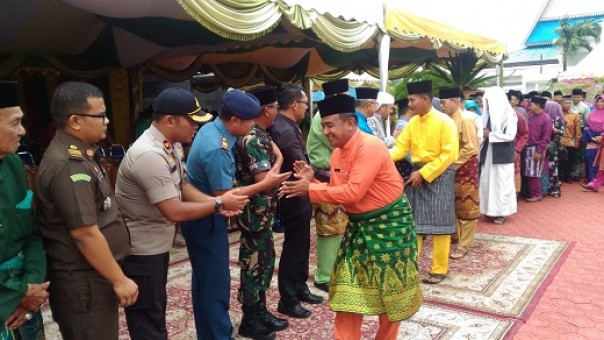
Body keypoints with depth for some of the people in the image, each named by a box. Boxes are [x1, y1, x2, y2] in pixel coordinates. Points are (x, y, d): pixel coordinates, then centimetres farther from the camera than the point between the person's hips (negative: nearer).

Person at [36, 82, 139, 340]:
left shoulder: (78, 154, 10)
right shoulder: (69, 167, -23)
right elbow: (86, 234, -25)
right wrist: (120, 280, -18)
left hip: (92, 274, 10)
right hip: (83, 281, -10)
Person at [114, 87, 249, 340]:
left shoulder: (172, 145, 0)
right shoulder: (149, 155, -30)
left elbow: (182, 186, 9)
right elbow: (175, 212, -28)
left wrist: (216, 202, -8)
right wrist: (219, 204, -17)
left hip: (157, 245, 9)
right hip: (141, 251, -9)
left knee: (156, 310, 25)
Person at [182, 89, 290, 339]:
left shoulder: (211, 128, 2)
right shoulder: (217, 148, -29)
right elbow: (223, 196, -24)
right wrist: (265, 184, -20)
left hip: (201, 216, 10)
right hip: (206, 221, -10)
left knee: (205, 280, 21)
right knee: (216, 283, 2)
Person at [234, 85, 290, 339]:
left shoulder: (257, 135, 10)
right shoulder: (252, 139, -21)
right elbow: (263, 180, -26)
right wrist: (278, 159, -11)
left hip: (262, 212, 10)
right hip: (255, 213, -10)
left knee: (264, 262, 19)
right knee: (254, 264, 3)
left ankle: (260, 312, 33)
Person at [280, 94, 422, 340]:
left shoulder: (370, 147, -24)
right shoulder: (337, 154, 3)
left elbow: (353, 192, -29)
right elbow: (338, 192, 5)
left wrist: (309, 190, -25)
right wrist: (311, 181, -10)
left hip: (389, 223, -7)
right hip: (359, 224, 7)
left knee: (390, 290, 10)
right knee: (349, 291, 8)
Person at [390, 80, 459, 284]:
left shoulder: (444, 122, -12)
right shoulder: (412, 122, 7)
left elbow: (449, 154, -16)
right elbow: (401, 146, 4)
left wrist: (424, 173, -19)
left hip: (438, 174, -6)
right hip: (417, 173, 6)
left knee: (438, 223, 1)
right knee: (412, 222, 9)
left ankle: (439, 269, 14)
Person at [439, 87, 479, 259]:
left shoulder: (465, 120, -16)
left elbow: (471, 148, -20)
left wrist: (453, 164, -18)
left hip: (465, 167, -7)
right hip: (451, 167, 7)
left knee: (466, 206, 3)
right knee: (452, 204, 16)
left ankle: (465, 244, 10)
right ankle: (454, 234, 32)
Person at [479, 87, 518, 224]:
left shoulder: (509, 114, -8)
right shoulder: (489, 113, 10)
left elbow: (510, 135, -15)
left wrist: (490, 135, -13)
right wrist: (484, 133, -2)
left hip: (502, 155, -6)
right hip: (489, 153, 6)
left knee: (501, 182, 1)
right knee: (487, 181, 6)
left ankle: (501, 212, 12)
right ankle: (491, 210, 17)